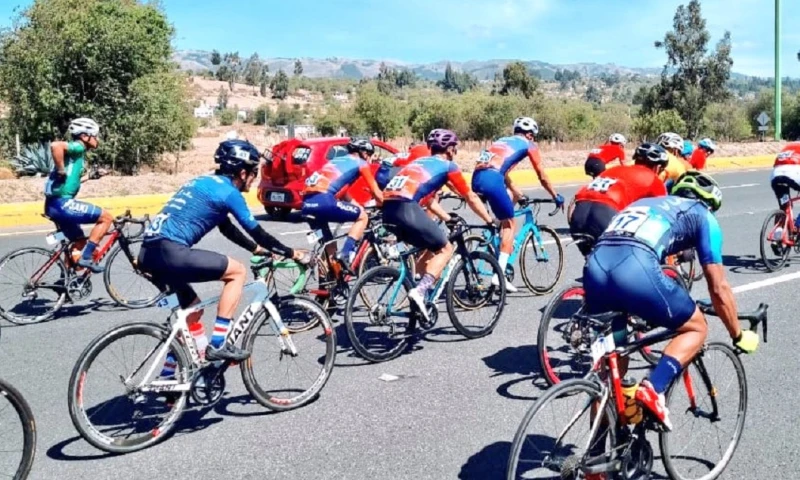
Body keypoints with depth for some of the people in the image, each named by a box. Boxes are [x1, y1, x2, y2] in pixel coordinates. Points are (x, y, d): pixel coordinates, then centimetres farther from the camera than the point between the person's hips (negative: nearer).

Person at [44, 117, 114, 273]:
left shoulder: (78, 152, 20)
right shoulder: (78, 147, -9)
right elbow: (55, 145, -30)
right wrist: (61, 171, -22)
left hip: (57, 205, 11)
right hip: (62, 203, -11)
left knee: (81, 243, 20)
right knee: (106, 217, -6)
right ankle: (86, 257, -8)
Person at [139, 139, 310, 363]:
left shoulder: (206, 182, 23)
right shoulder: (228, 192, -3)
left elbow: (227, 228, 34)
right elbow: (257, 232, 3)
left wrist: (257, 249, 42)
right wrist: (292, 253, 14)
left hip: (149, 253, 9)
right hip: (170, 252, -9)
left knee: (193, 307, 24)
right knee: (237, 271, 1)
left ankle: (169, 369, 30)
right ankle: (218, 344, -1)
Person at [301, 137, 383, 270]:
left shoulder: (336, 161, 34)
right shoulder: (360, 163, 14)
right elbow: (377, 193, 16)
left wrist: (357, 206, 52)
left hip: (307, 203, 8)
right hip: (324, 201, -7)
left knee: (327, 239, 27)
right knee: (362, 216, 11)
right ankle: (345, 254, -3)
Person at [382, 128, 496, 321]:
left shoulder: (420, 162, 31)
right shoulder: (448, 166, 12)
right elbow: (471, 198, 19)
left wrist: (447, 218, 48)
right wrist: (490, 221, 31)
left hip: (388, 211, 7)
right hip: (407, 210, -7)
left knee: (432, 248, 23)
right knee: (445, 249, 8)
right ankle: (420, 291, -9)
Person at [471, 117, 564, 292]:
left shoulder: (502, 141, 33)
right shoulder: (528, 144, 16)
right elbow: (542, 177, 19)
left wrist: (519, 195, 46)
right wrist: (556, 196, 32)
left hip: (476, 178, 7)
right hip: (492, 179, -7)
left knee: (511, 197, 31)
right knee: (509, 224, 6)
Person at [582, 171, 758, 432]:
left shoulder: (644, 203, 39)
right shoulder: (703, 217, 24)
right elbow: (719, 288, 21)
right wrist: (738, 335, 36)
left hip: (594, 266, 6)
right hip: (635, 270, -6)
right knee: (696, 328, 20)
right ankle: (653, 389, -2)